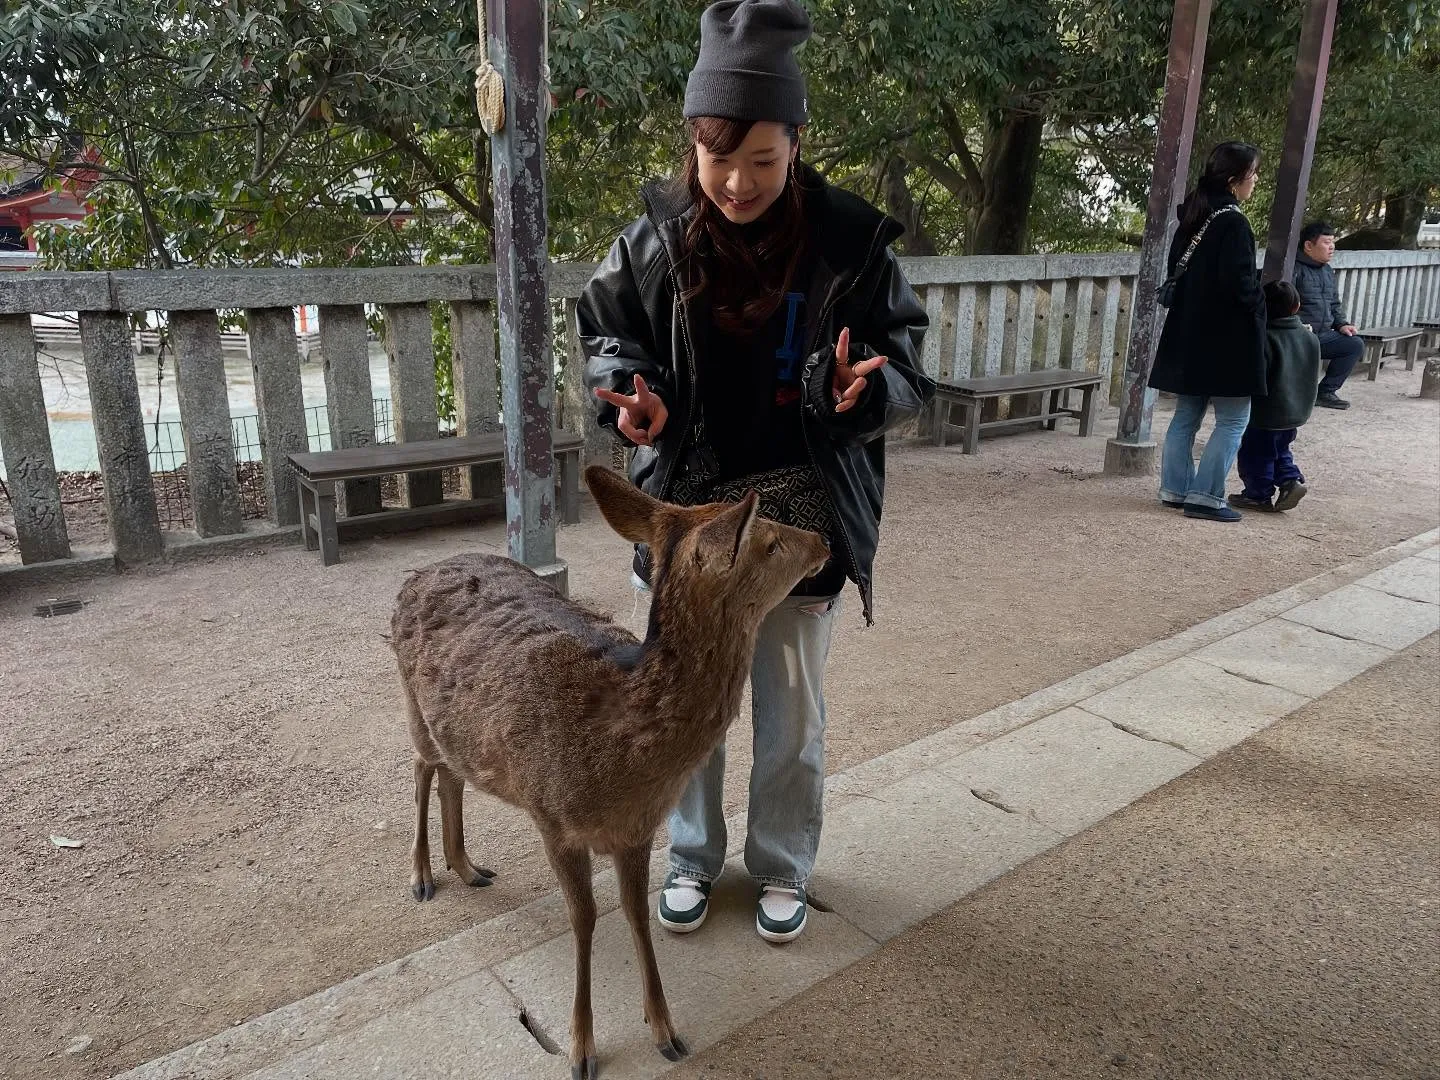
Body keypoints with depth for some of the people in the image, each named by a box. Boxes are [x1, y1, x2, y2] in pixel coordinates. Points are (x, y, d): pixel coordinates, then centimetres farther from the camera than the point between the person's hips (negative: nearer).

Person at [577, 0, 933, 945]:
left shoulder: (851, 242, -11)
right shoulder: (656, 240, -6)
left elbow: (910, 371, -5)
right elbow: (607, 333, 6)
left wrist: (864, 389, -29)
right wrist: (634, 394, -16)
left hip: (805, 520, -1)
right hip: (686, 514, 2)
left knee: (792, 717, 14)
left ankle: (784, 867, 40)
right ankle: (694, 856, 42)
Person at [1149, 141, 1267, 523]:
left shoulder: (1193, 216, 9)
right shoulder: (1232, 222, -16)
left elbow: (1176, 267, 16)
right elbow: (1240, 283, -21)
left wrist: (1194, 302, 15)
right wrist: (1258, 307, -3)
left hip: (1189, 332, 8)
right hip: (1227, 337, -8)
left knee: (1187, 415, 13)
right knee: (1233, 419, 0)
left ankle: (1175, 489, 17)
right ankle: (1205, 496, -1)